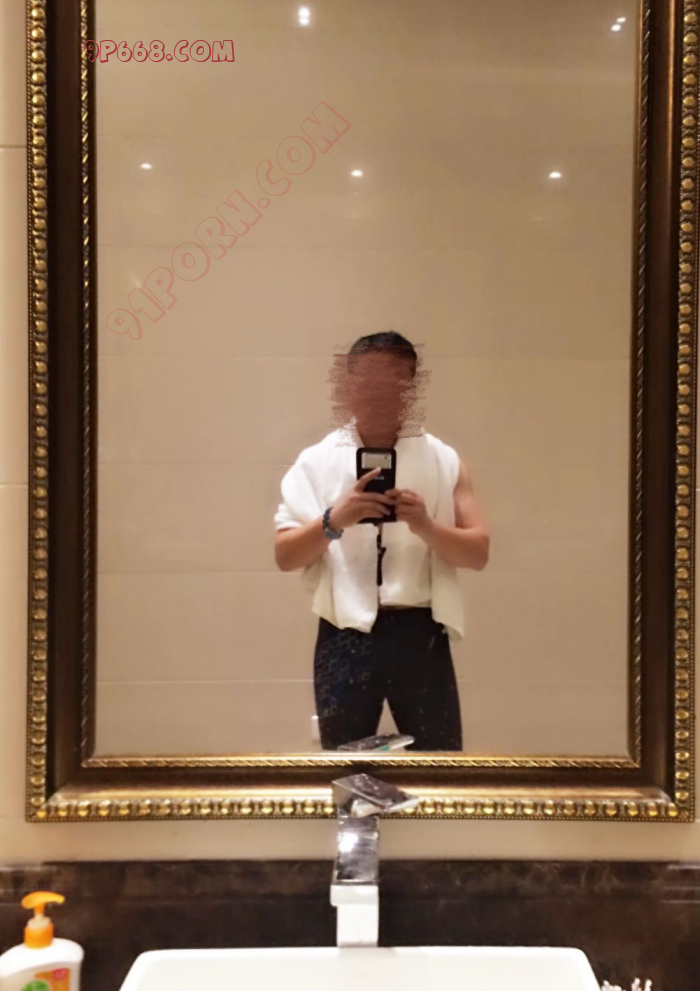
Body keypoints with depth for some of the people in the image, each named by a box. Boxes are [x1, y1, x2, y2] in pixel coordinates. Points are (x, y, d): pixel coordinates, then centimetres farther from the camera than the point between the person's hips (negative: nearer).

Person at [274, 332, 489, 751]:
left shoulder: (443, 460, 5)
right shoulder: (316, 462, 4)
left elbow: (478, 552, 1)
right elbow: (285, 555, -2)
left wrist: (425, 526, -18)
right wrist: (334, 519, -20)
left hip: (420, 634, 0)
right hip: (345, 636, 0)